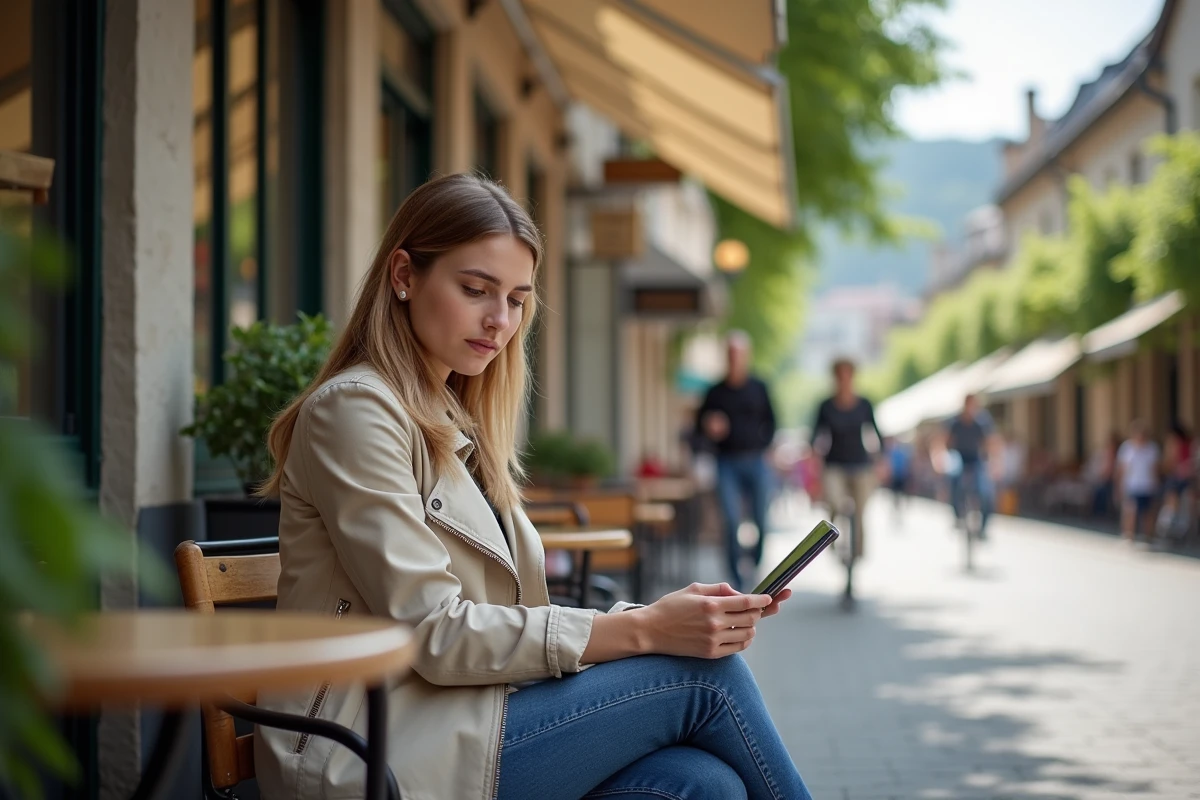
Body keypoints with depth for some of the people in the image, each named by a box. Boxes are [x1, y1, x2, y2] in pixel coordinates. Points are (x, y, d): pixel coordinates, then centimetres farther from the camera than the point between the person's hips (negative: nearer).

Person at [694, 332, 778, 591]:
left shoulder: (758, 388, 9)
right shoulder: (716, 392, 8)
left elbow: (770, 421, 15)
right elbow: (700, 423, 13)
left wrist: (763, 445, -1)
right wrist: (709, 428, -9)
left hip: (756, 462, 0)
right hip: (727, 464, 0)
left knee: (762, 520, 0)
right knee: (732, 521, -9)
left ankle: (758, 565, 23)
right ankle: (735, 577, -4)